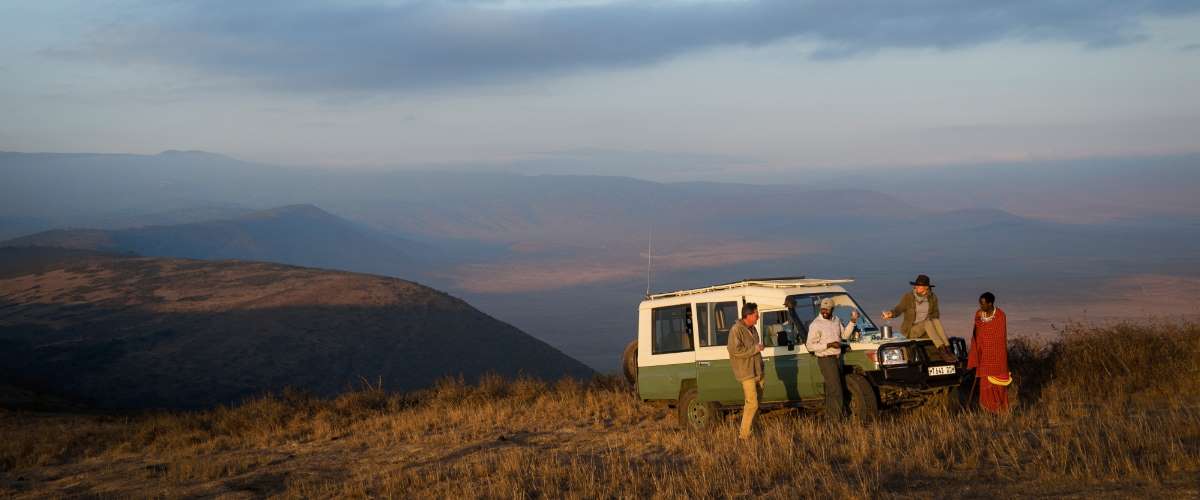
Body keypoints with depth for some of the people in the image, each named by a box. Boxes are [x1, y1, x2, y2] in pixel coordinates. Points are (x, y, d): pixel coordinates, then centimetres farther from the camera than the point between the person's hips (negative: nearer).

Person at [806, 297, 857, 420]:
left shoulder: (836, 320, 10)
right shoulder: (815, 324, -13)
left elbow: (844, 335, 21)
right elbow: (810, 346, -15)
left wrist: (852, 322, 7)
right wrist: (829, 345, -22)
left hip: (837, 358, 8)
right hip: (826, 360, -8)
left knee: (831, 391, 13)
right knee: (836, 391, -11)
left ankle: (830, 416, 20)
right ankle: (838, 418, -10)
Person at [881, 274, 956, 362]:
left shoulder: (932, 298, 7)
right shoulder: (907, 297, -3)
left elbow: (936, 313, 11)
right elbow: (898, 309, -13)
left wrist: (931, 318, -11)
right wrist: (891, 314, -35)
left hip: (925, 330, 3)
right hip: (910, 331, -3)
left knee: (936, 321, -29)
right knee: (927, 323, -32)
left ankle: (948, 350, -42)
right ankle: (942, 352, -46)